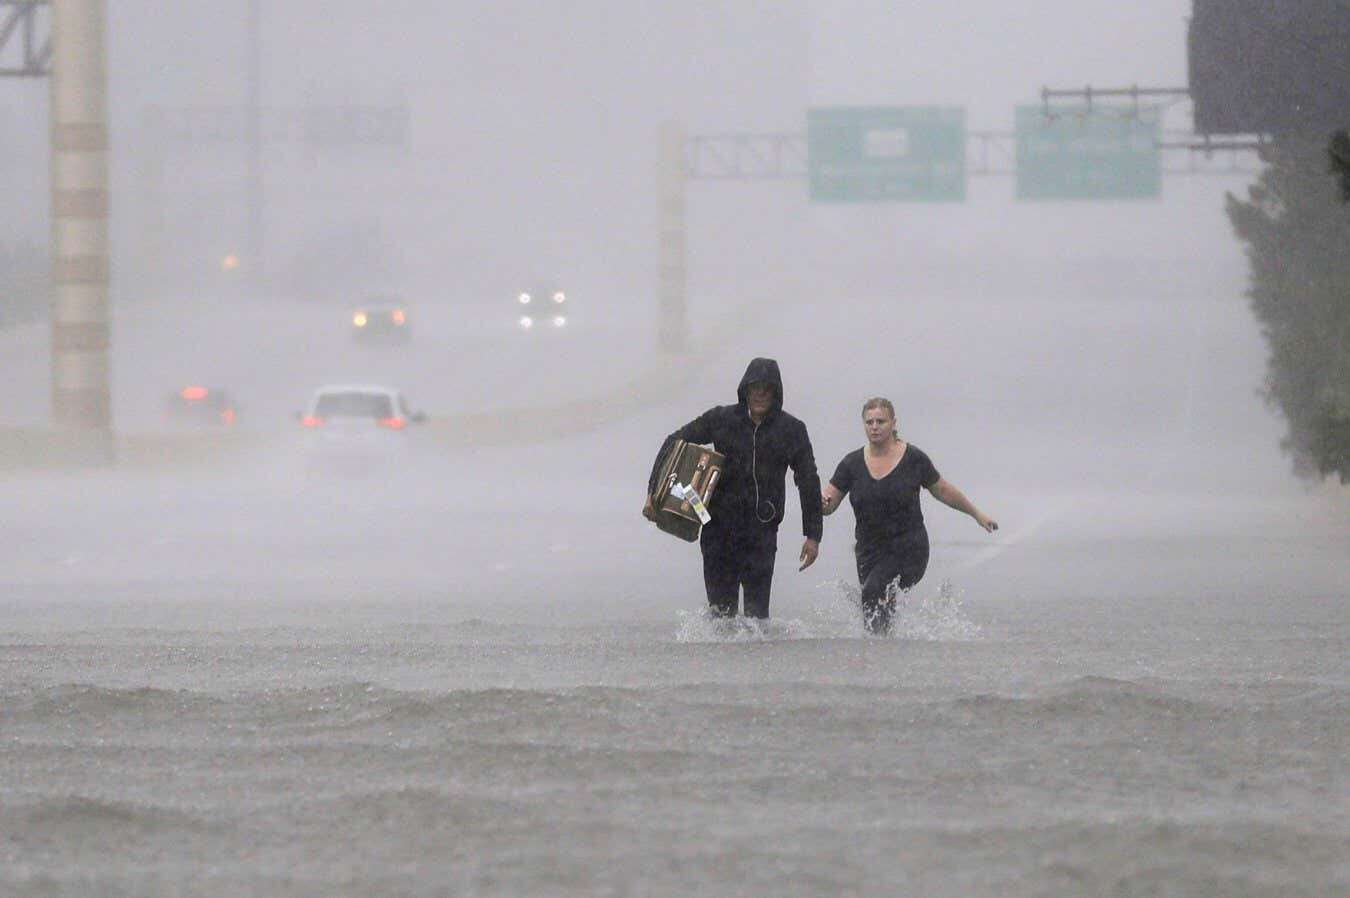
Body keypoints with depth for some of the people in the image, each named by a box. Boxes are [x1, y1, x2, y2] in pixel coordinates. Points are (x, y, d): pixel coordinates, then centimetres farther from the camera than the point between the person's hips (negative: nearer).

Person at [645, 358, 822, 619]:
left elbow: (809, 482, 8)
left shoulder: (791, 430, 4)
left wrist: (813, 535, 5)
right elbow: (674, 443, 7)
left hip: (762, 531, -1)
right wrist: (654, 492, -2)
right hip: (720, 527, 1)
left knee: (757, 609, -7)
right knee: (721, 606, 1)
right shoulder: (721, 419, 3)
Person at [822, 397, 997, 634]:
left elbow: (942, 491, 12)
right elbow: (828, 505, 2)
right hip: (869, 551, 4)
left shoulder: (914, 459, -3)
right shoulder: (852, 463, 2)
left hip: (908, 551, -4)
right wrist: (822, 503, -23)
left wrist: (977, 514, 20)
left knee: (874, 593, -26)